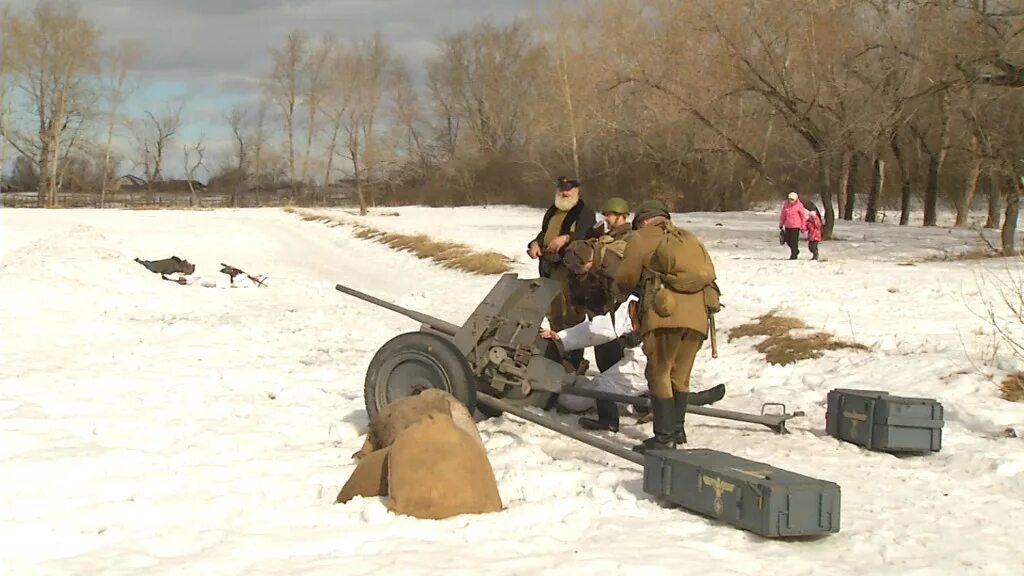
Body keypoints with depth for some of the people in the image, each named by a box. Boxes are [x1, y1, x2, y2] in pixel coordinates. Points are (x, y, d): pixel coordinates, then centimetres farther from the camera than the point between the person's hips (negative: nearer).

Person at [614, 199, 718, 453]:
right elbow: (709, 273, 23)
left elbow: (625, 278, 9)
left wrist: (640, 287, 29)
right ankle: (678, 429, 21)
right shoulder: (689, 238, 28)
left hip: (666, 312, -6)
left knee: (659, 374, 0)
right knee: (680, 375, 16)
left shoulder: (642, 238, 11)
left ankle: (664, 436, -5)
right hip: (697, 315, 6)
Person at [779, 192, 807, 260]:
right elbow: (783, 214, 10)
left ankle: (794, 255, 5)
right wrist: (781, 224, 13)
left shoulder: (799, 206, -11)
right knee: (788, 240, 10)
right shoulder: (786, 204, -1)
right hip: (787, 226, 5)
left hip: (796, 226, -5)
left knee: (794, 240, -5)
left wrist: (803, 227, -2)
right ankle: (796, 250, 34)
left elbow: (803, 216, -3)